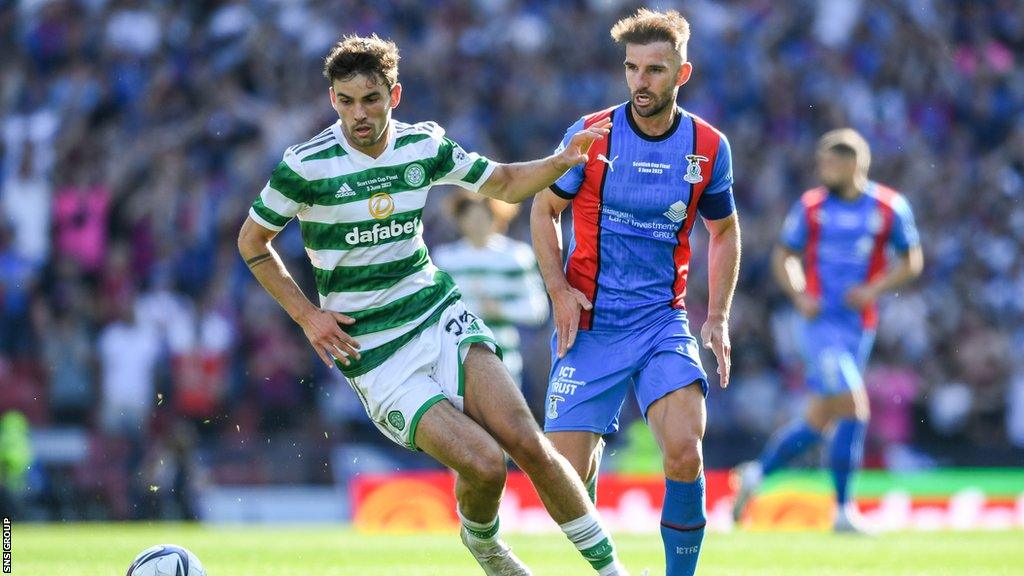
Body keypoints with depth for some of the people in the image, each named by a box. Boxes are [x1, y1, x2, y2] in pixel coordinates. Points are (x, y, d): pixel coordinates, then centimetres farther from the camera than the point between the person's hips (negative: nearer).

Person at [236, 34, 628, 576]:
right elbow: (252, 240, 2)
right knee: (484, 463, -18)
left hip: (439, 313, 4)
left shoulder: (424, 144, 2)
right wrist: (307, 315, -5)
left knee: (526, 442, -14)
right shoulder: (307, 166, -11)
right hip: (371, 348, -4)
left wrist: (563, 160, -1)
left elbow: (504, 183, 17)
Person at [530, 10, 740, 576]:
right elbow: (544, 209, 7)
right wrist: (559, 290, -5)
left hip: (662, 319, 1)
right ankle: (596, 447, 30)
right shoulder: (590, 135, -6)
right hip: (589, 322, 0)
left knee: (684, 453, -21)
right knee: (567, 477, -6)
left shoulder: (708, 147, -1)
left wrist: (717, 317, 5)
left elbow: (724, 231, 15)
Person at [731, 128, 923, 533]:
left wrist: (875, 289, -8)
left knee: (819, 420, 7)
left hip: (859, 325, 3)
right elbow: (783, 256, 10)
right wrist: (799, 296, -7)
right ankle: (844, 511, -9)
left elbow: (912, 261, 8)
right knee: (852, 407, -15)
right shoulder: (811, 207, 0)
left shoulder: (889, 208, 1)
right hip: (821, 322, -3)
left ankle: (757, 473, 27)